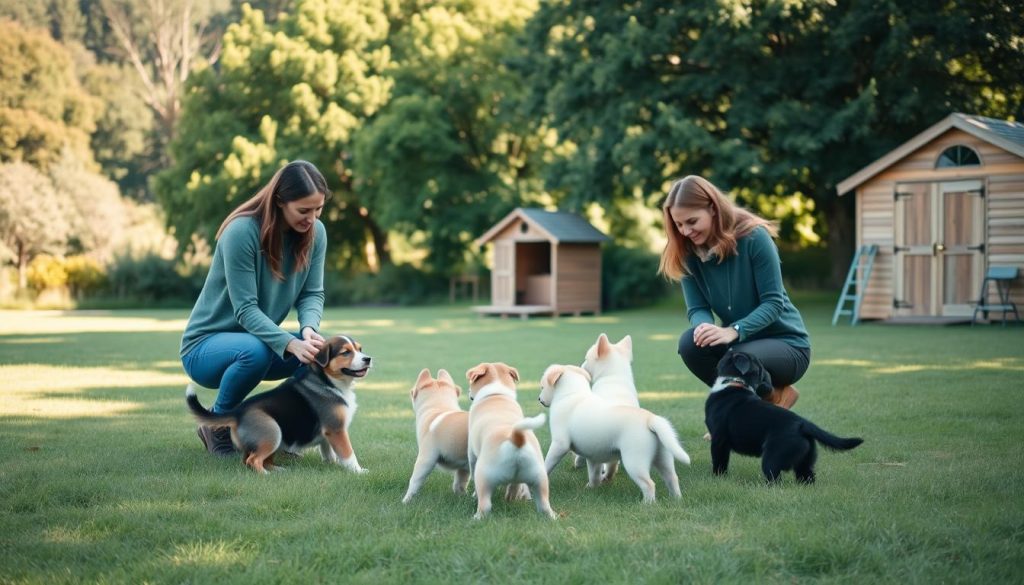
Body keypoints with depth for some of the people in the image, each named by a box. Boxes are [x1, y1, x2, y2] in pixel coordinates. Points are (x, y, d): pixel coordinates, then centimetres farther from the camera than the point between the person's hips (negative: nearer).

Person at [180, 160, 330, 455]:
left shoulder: (315, 233, -7)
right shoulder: (242, 231, -24)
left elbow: (312, 293, -6)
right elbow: (245, 309, -27)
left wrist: (309, 328, -29)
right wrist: (290, 344, -41)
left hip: (260, 337, 5)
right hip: (206, 344, -5)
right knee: (255, 350, -38)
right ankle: (217, 425, -10)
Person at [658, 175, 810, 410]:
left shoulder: (754, 237, -19)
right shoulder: (689, 252, -4)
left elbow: (773, 303, -20)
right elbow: (697, 309, -7)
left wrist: (734, 331, -35)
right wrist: (705, 327, -31)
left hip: (786, 343, -5)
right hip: (739, 342, 5)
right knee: (691, 343, -25)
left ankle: (774, 396, -2)